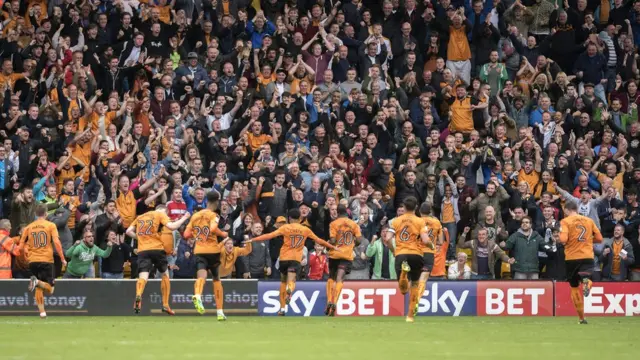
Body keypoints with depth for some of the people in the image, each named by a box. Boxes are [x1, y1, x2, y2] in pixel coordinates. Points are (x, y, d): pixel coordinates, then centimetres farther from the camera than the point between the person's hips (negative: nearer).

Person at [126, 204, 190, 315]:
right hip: (157, 248, -2)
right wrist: (183, 218, 6)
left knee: (143, 276, -9)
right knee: (165, 274, 18)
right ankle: (165, 305, 17)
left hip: (142, 250, 2)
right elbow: (171, 226, -8)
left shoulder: (140, 217, 21)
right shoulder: (160, 214, 8)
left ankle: (138, 296, -42)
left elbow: (129, 231, 15)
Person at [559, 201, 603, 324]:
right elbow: (599, 238, 9)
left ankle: (581, 318, 14)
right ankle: (586, 282, -40)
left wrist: (562, 242, 6)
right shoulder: (589, 221, 8)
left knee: (575, 287, 12)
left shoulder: (565, 221, -3)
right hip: (588, 257, 1)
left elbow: (563, 239, -17)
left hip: (572, 258, -1)